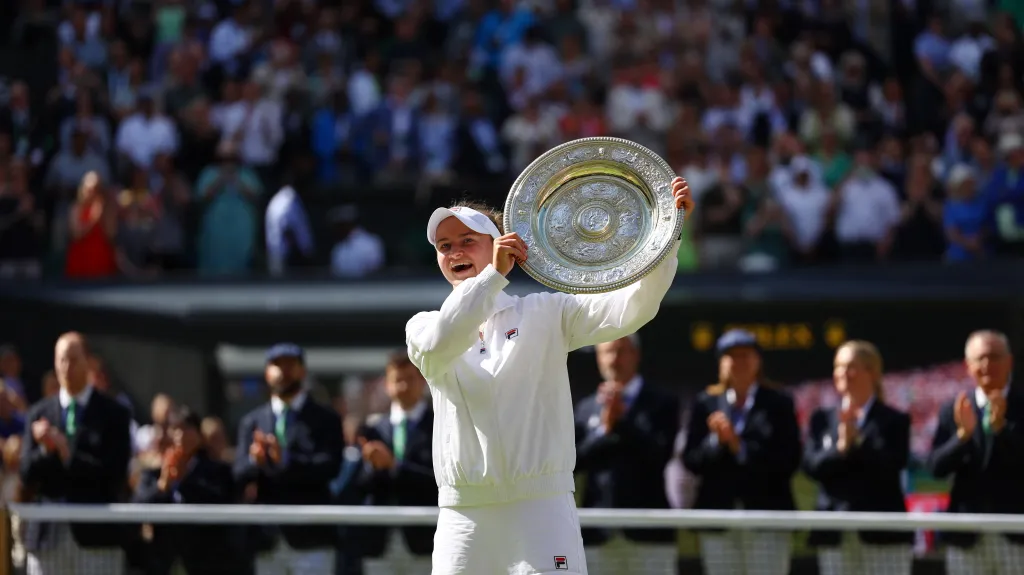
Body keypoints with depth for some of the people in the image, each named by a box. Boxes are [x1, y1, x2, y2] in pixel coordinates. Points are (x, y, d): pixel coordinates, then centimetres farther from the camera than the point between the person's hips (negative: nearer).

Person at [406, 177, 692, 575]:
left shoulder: (544, 314, 9)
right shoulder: (423, 327, 11)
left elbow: (630, 310, -3)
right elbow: (440, 342, -14)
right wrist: (493, 273, -22)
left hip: (540, 511, -2)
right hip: (464, 516, 2)